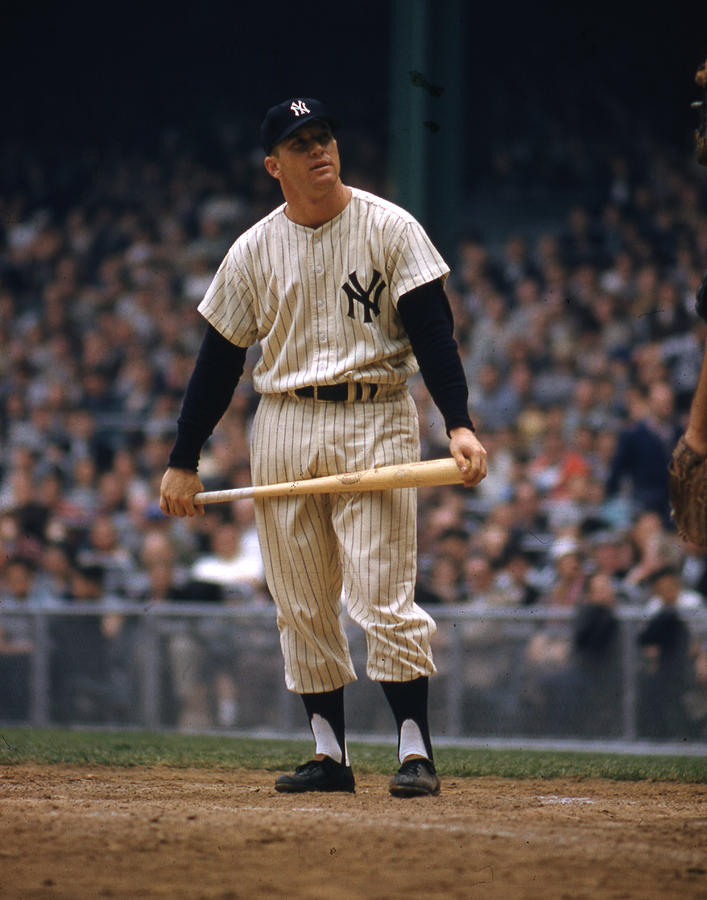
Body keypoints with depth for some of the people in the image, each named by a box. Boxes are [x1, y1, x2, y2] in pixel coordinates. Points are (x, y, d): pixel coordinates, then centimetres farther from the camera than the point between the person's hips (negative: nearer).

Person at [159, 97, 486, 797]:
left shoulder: (390, 228, -1)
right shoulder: (253, 251, 7)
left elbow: (432, 332, -6)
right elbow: (218, 360, 11)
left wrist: (459, 424, -18)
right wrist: (183, 461, 9)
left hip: (375, 422, -4)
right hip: (283, 426, 4)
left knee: (383, 597, -11)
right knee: (301, 606, 5)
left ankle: (415, 751, -7)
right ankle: (329, 753, 13)